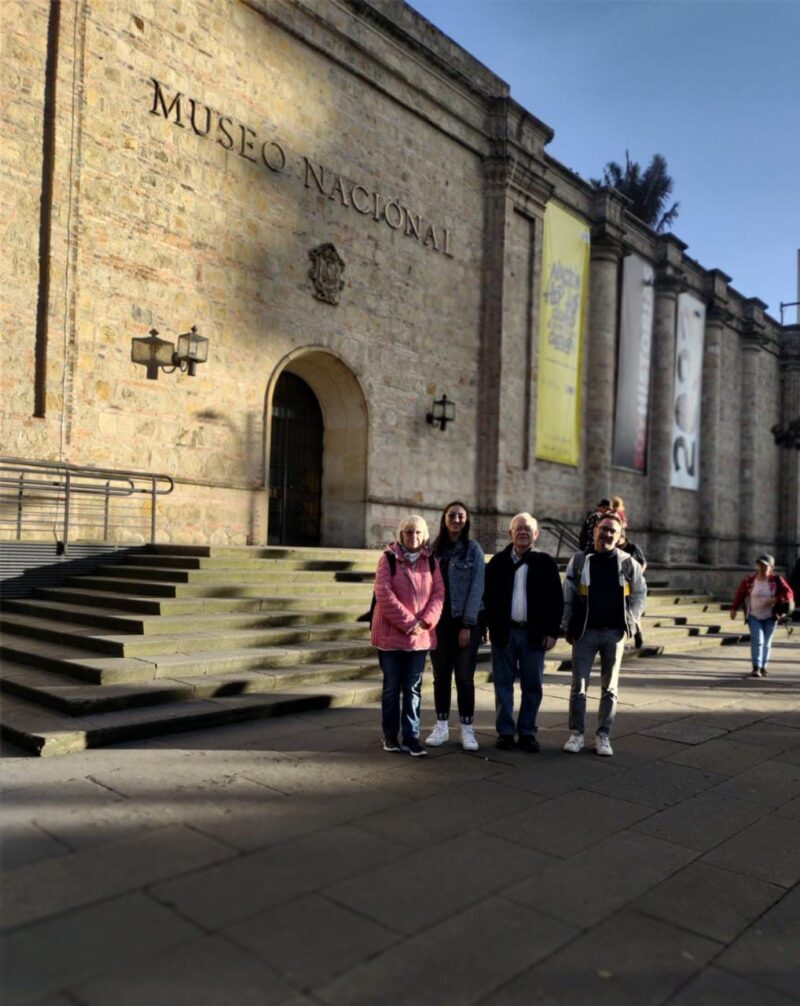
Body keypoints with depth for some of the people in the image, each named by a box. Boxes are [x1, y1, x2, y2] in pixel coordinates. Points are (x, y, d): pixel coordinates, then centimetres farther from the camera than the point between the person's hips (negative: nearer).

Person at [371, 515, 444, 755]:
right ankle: (390, 736, 20)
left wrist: (425, 621, -13)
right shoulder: (388, 558, -4)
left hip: (420, 636, 3)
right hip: (391, 634, -3)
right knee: (392, 687, 8)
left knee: (413, 688, 6)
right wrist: (407, 622, -17)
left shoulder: (430, 561, 7)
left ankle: (411, 737, 13)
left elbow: (438, 594, 2)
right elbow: (384, 594, -13)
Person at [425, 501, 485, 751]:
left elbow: (476, 588, -7)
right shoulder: (435, 549, 6)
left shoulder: (473, 549, -3)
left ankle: (467, 728, 13)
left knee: (464, 676, 2)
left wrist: (467, 625, -11)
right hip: (440, 621, 3)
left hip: (465, 621, -3)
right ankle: (441, 726, 21)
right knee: (441, 675, 9)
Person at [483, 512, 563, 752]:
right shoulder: (498, 562, 5)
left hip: (534, 633, 0)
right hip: (504, 632, 0)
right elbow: (488, 596, 4)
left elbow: (556, 600, 1)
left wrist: (552, 632, -4)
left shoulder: (545, 562, 2)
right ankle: (505, 731, 15)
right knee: (503, 685, 6)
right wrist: (491, 626, -4)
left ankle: (527, 732, 17)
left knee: (532, 686, 6)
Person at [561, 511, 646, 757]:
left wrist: (631, 621, 1)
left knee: (609, 688, 7)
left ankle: (603, 736, 15)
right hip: (585, 632, -1)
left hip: (615, 633, 1)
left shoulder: (628, 563, 2)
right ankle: (576, 734, 12)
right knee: (579, 685, 2)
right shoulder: (579, 560, 0)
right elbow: (567, 597, 2)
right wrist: (567, 627, -1)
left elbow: (640, 594, 10)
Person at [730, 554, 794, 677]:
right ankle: (756, 668, -16)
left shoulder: (776, 580, -7)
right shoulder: (749, 580, -7)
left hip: (770, 617, 1)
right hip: (754, 616, -1)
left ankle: (763, 667, 23)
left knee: (766, 642, 10)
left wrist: (776, 599, -25)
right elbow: (740, 594, 1)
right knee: (757, 640, -13)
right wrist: (734, 608, -2)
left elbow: (789, 593, -10)